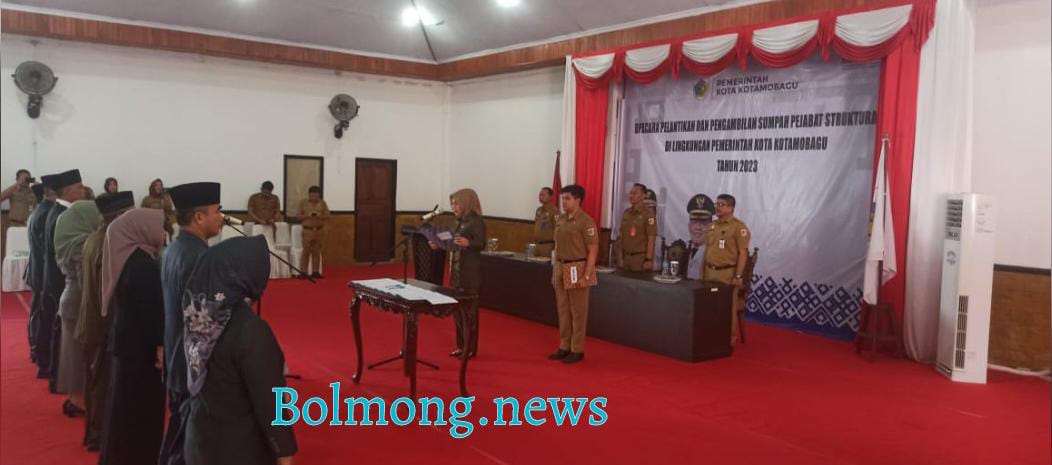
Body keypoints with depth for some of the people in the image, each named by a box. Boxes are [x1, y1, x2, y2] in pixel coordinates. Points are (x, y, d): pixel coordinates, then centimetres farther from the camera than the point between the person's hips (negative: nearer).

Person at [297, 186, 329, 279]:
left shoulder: (322, 203, 5)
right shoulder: (303, 202, 1)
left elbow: (327, 216, 4)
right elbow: (299, 217, 1)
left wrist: (320, 216, -16)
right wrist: (307, 216, -17)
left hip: (319, 231, 2)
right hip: (307, 230, -2)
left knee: (317, 252, 6)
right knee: (306, 252, -3)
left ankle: (316, 272, 11)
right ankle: (303, 272, 0)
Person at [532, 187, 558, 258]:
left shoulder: (554, 211, -13)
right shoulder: (539, 210, 13)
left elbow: (557, 230, -15)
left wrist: (554, 247, -17)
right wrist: (534, 242, 18)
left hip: (548, 246, -8)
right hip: (537, 245, 8)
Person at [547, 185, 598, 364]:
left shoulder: (585, 221, -12)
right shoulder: (560, 219, 10)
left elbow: (593, 250, -14)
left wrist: (587, 274, -18)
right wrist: (555, 269, 14)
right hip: (561, 268, 7)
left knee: (578, 312, 2)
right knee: (563, 310, 12)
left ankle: (577, 350, 10)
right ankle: (564, 347, 22)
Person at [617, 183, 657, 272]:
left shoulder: (647, 214, -10)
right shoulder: (626, 213, 10)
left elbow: (651, 239, -12)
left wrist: (648, 259, -16)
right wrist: (621, 257, 13)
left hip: (641, 257, -6)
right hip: (626, 257, 6)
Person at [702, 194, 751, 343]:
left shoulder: (739, 227, -8)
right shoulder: (712, 225, 14)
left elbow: (743, 253, -11)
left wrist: (738, 276, -15)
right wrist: (702, 272, 16)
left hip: (727, 273, -6)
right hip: (710, 272, 6)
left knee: (728, 306, -2)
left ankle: (730, 336, 10)